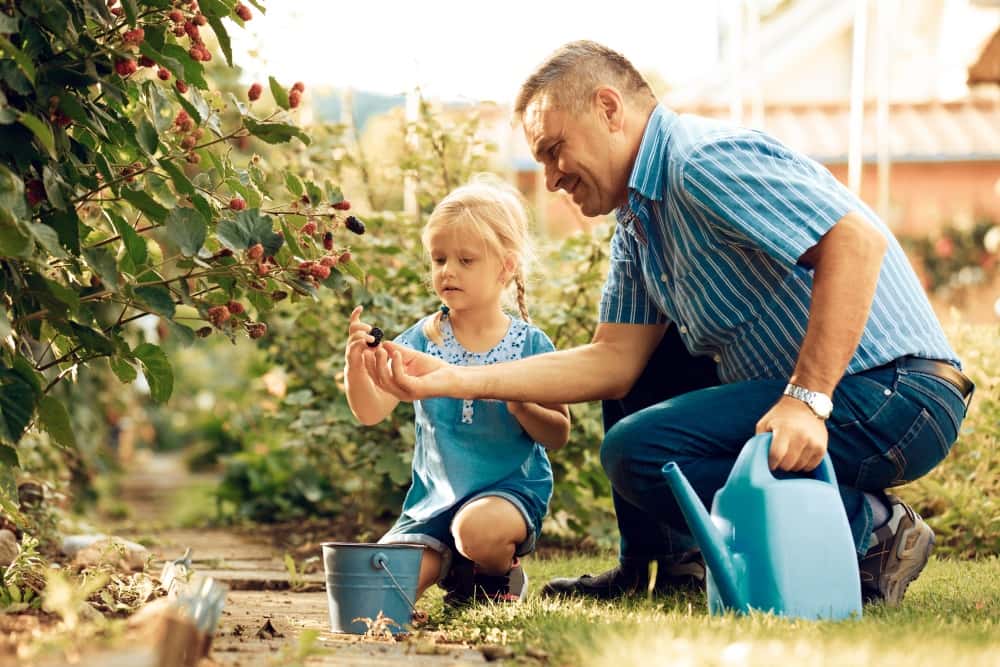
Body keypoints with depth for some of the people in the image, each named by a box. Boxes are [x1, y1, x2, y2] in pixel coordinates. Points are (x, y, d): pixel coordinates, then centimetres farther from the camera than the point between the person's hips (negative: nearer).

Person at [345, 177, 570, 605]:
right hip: (434, 497, 3)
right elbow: (371, 412, -11)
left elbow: (558, 435, -3)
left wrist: (521, 406, -23)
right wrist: (357, 366, -31)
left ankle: (499, 573, 0)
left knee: (477, 527, -37)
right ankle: (450, 562, 19)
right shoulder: (423, 339, -1)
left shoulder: (528, 343, -5)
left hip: (510, 488, -3)